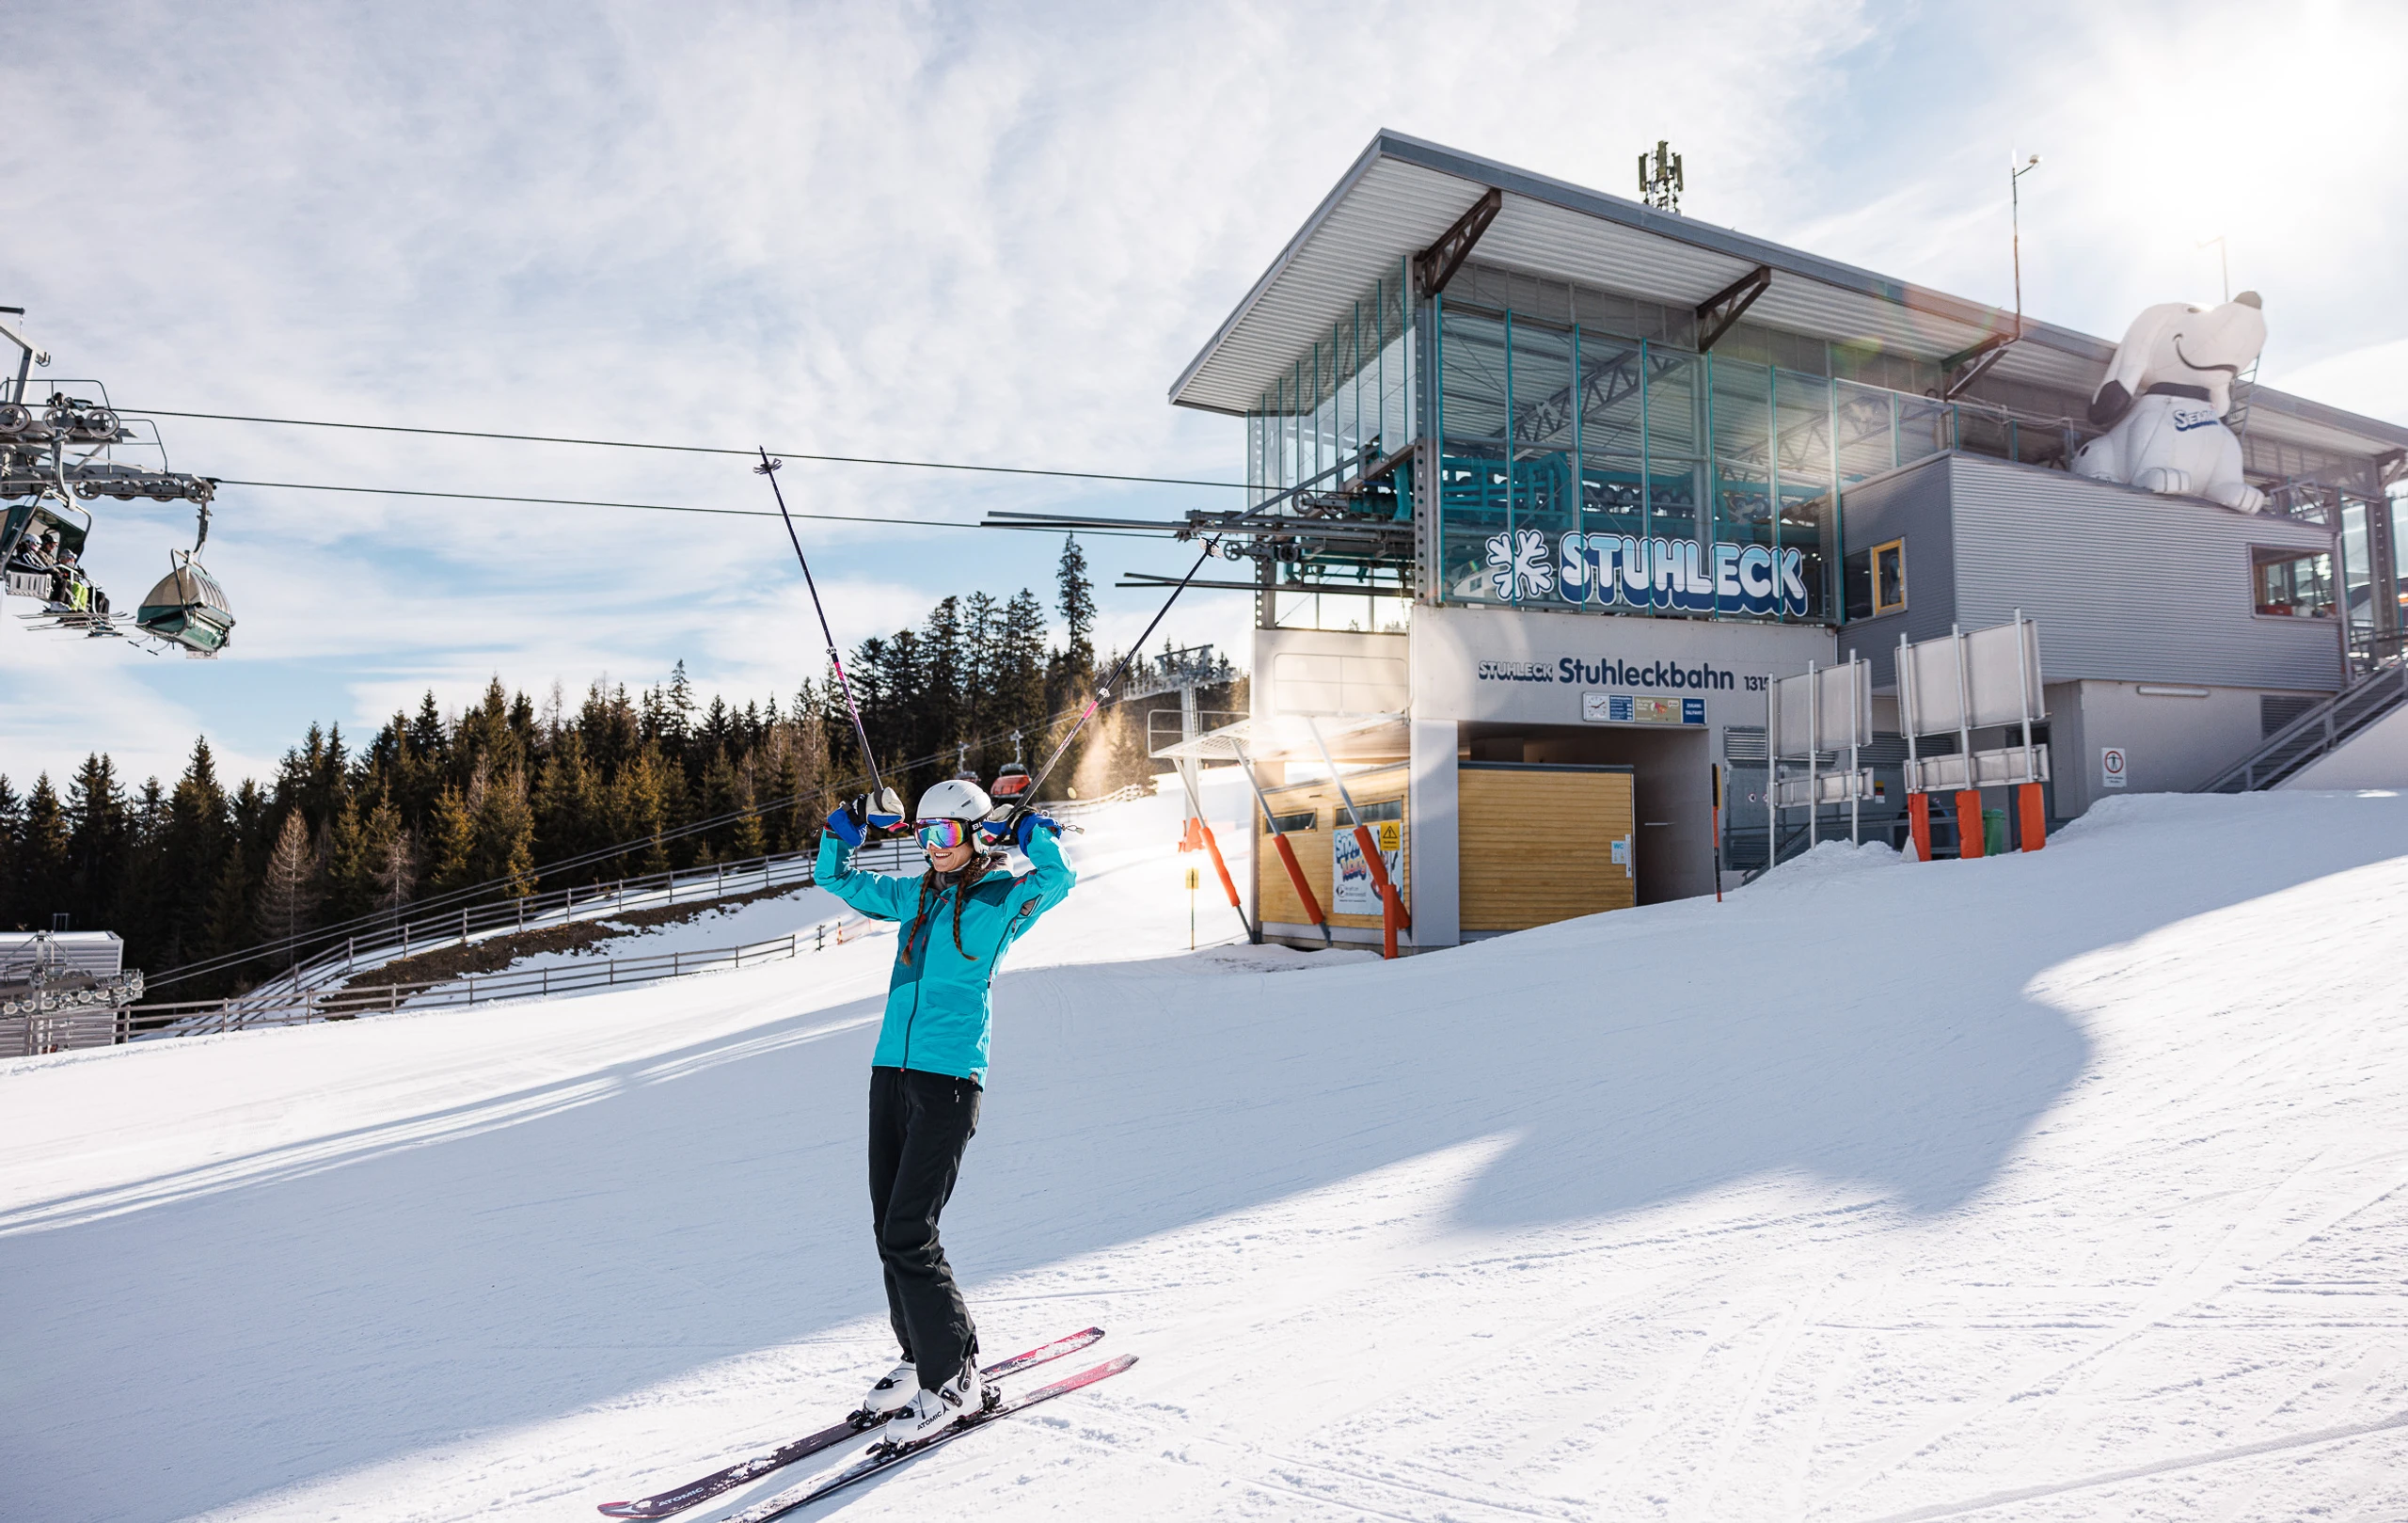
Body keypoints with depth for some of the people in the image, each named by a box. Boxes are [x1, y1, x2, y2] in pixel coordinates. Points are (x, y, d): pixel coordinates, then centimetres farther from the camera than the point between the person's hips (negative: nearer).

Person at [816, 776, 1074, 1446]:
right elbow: (835, 877, 26)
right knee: (890, 1228, 10)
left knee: (908, 1233, -10)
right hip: (891, 1072, 7)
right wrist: (848, 827, 10)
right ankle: (924, 1353, 27)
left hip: (949, 1079, -7)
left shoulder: (1002, 899, -1)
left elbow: (1058, 878, -21)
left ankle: (953, 1378, 5)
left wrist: (1025, 827, -9)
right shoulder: (915, 896, 16)